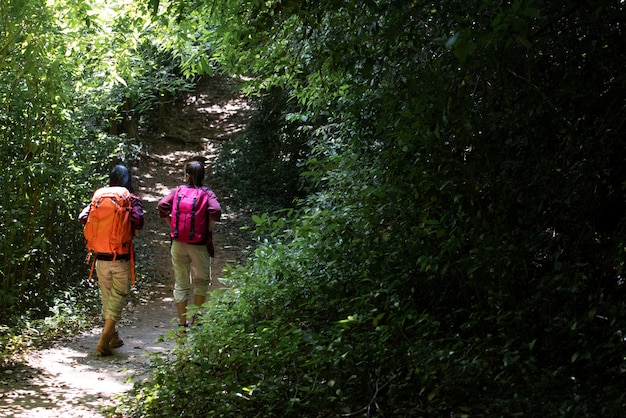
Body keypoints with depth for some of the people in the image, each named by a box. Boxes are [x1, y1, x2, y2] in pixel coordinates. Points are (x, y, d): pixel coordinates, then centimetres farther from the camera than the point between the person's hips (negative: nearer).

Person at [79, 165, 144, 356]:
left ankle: (113, 337, 26)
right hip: (122, 258, -3)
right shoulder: (132, 199, -4)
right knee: (118, 297, 2)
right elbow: (138, 219, -20)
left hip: (101, 257, 3)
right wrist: (134, 232, 0)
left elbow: (83, 217, -4)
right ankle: (104, 339, -11)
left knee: (107, 297, 16)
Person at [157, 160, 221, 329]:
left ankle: (182, 322, 12)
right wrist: (208, 228, -4)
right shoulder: (207, 193, -2)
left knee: (181, 283, 10)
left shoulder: (177, 190, 3)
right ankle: (196, 319, 14)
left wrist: (171, 225, 1)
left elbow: (162, 206, -10)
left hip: (178, 244, 2)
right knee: (201, 281, 16)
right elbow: (215, 210, -19)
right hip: (199, 244, -2)